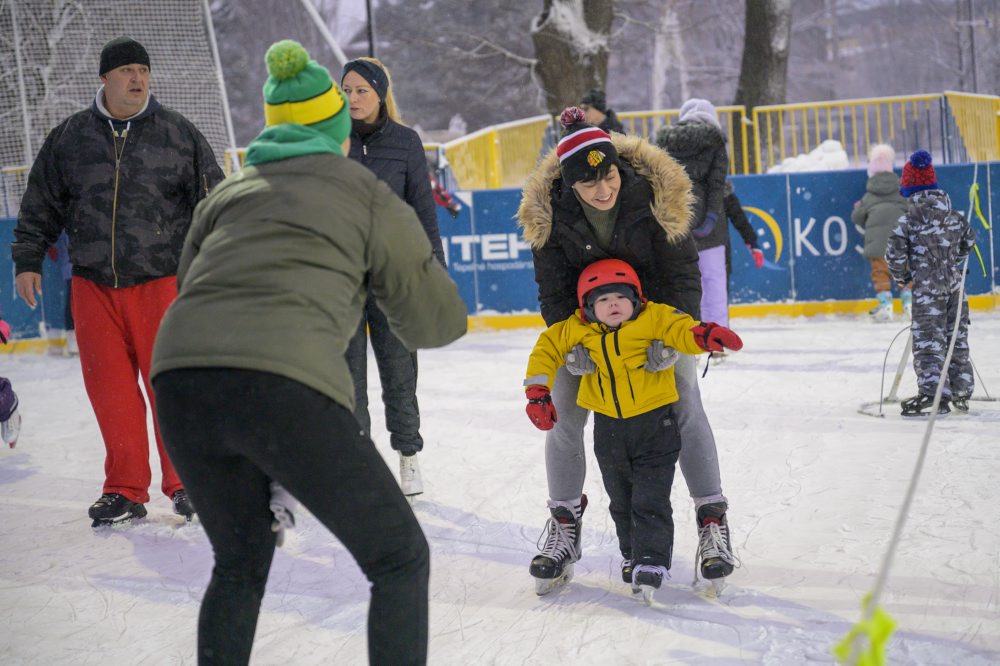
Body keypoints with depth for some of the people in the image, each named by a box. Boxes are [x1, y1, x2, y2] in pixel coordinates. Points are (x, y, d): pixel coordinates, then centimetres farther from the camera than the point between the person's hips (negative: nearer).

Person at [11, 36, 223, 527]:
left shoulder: (177, 133, 2)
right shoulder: (68, 138, 7)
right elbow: (41, 205, 15)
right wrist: (27, 259, 12)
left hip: (161, 283, -2)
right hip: (93, 286, 2)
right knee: (110, 390, 4)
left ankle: (184, 485, 12)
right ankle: (126, 491, 16)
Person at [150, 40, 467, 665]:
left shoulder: (229, 192, 26)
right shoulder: (371, 198, 15)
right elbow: (440, 321, 17)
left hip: (181, 378, 5)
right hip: (286, 387, -5)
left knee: (239, 564, 28)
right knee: (399, 559, 12)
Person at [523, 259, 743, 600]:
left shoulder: (653, 318, -14)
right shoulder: (577, 330, -4)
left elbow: (680, 329, -25)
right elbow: (547, 348, 5)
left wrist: (703, 334, -48)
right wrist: (537, 391, -1)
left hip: (655, 422, -4)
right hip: (608, 428, 4)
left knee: (650, 500, -6)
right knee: (621, 499, 17)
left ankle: (652, 560, 1)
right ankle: (631, 554, 34)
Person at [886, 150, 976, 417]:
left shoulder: (908, 222, -12)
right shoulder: (953, 216, 5)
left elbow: (894, 254, -15)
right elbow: (969, 239, 18)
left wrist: (901, 277, 3)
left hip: (927, 287, -6)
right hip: (955, 284, 6)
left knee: (928, 340, -4)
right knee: (957, 337, 15)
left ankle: (934, 394, -9)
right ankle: (961, 391, 23)